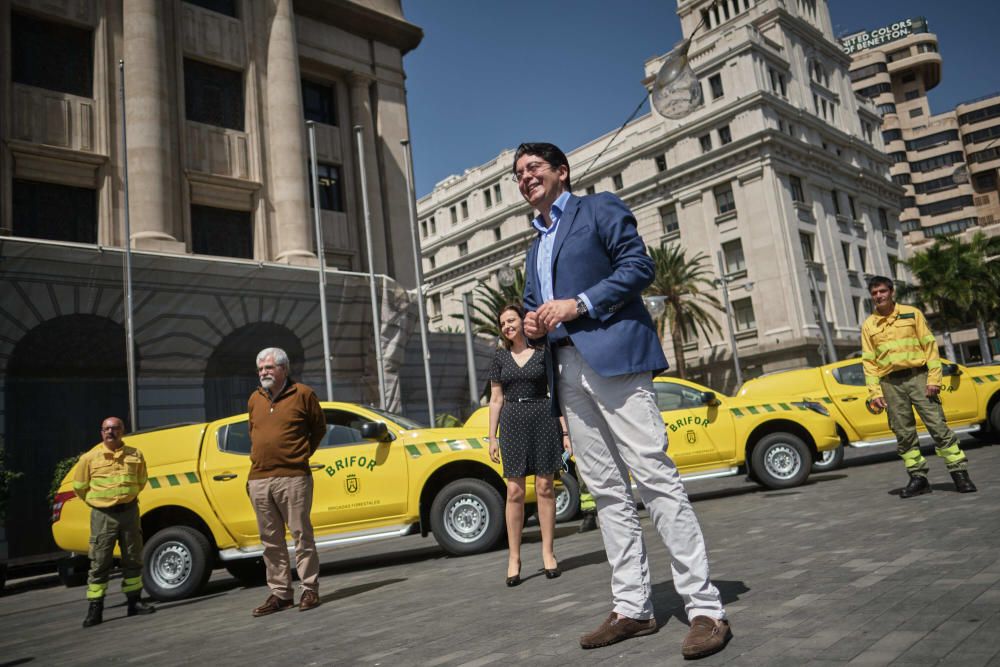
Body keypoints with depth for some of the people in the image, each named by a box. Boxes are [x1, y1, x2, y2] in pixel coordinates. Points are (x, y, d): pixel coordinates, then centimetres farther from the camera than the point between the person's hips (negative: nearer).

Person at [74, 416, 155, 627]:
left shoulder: (135, 455, 4)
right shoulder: (90, 458, -2)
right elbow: (79, 486, 9)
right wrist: (96, 501, 11)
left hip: (129, 512, 2)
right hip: (103, 515, -2)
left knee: (133, 560, 9)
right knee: (99, 563, 0)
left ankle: (134, 602, 20)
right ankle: (95, 609, 7)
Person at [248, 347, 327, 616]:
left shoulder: (302, 394, -1)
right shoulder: (254, 399, 13)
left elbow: (319, 428, 8)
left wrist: (302, 454, 6)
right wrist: (261, 457, 14)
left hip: (292, 478, -5)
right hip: (259, 480, 5)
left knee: (301, 534, -1)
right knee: (271, 540, 9)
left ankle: (310, 589, 9)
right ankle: (280, 593, 18)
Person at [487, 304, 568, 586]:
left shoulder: (543, 353, 5)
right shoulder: (500, 357, 12)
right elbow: (496, 399, 12)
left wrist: (565, 431, -2)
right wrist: (492, 436, 5)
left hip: (544, 420, -1)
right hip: (512, 423, 2)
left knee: (544, 487, 0)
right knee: (514, 491, -1)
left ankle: (548, 554, 10)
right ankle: (514, 558, 5)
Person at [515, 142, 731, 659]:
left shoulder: (599, 209, 7)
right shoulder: (535, 247, 28)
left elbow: (638, 265, -5)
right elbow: (533, 304, 30)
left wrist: (579, 305, -14)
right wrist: (533, 324, 6)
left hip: (613, 355, -7)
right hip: (567, 369, 7)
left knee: (655, 477, -11)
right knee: (606, 490, 6)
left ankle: (705, 609, -6)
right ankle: (632, 608, 12)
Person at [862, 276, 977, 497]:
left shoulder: (912, 314, 5)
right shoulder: (868, 325, 8)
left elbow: (929, 345, 2)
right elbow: (869, 361, 6)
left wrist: (934, 378, -7)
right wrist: (875, 392, -2)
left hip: (917, 376, -2)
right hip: (890, 383, 2)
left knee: (938, 426, -6)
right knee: (904, 434, 3)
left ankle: (959, 472, 2)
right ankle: (917, 477, 10)